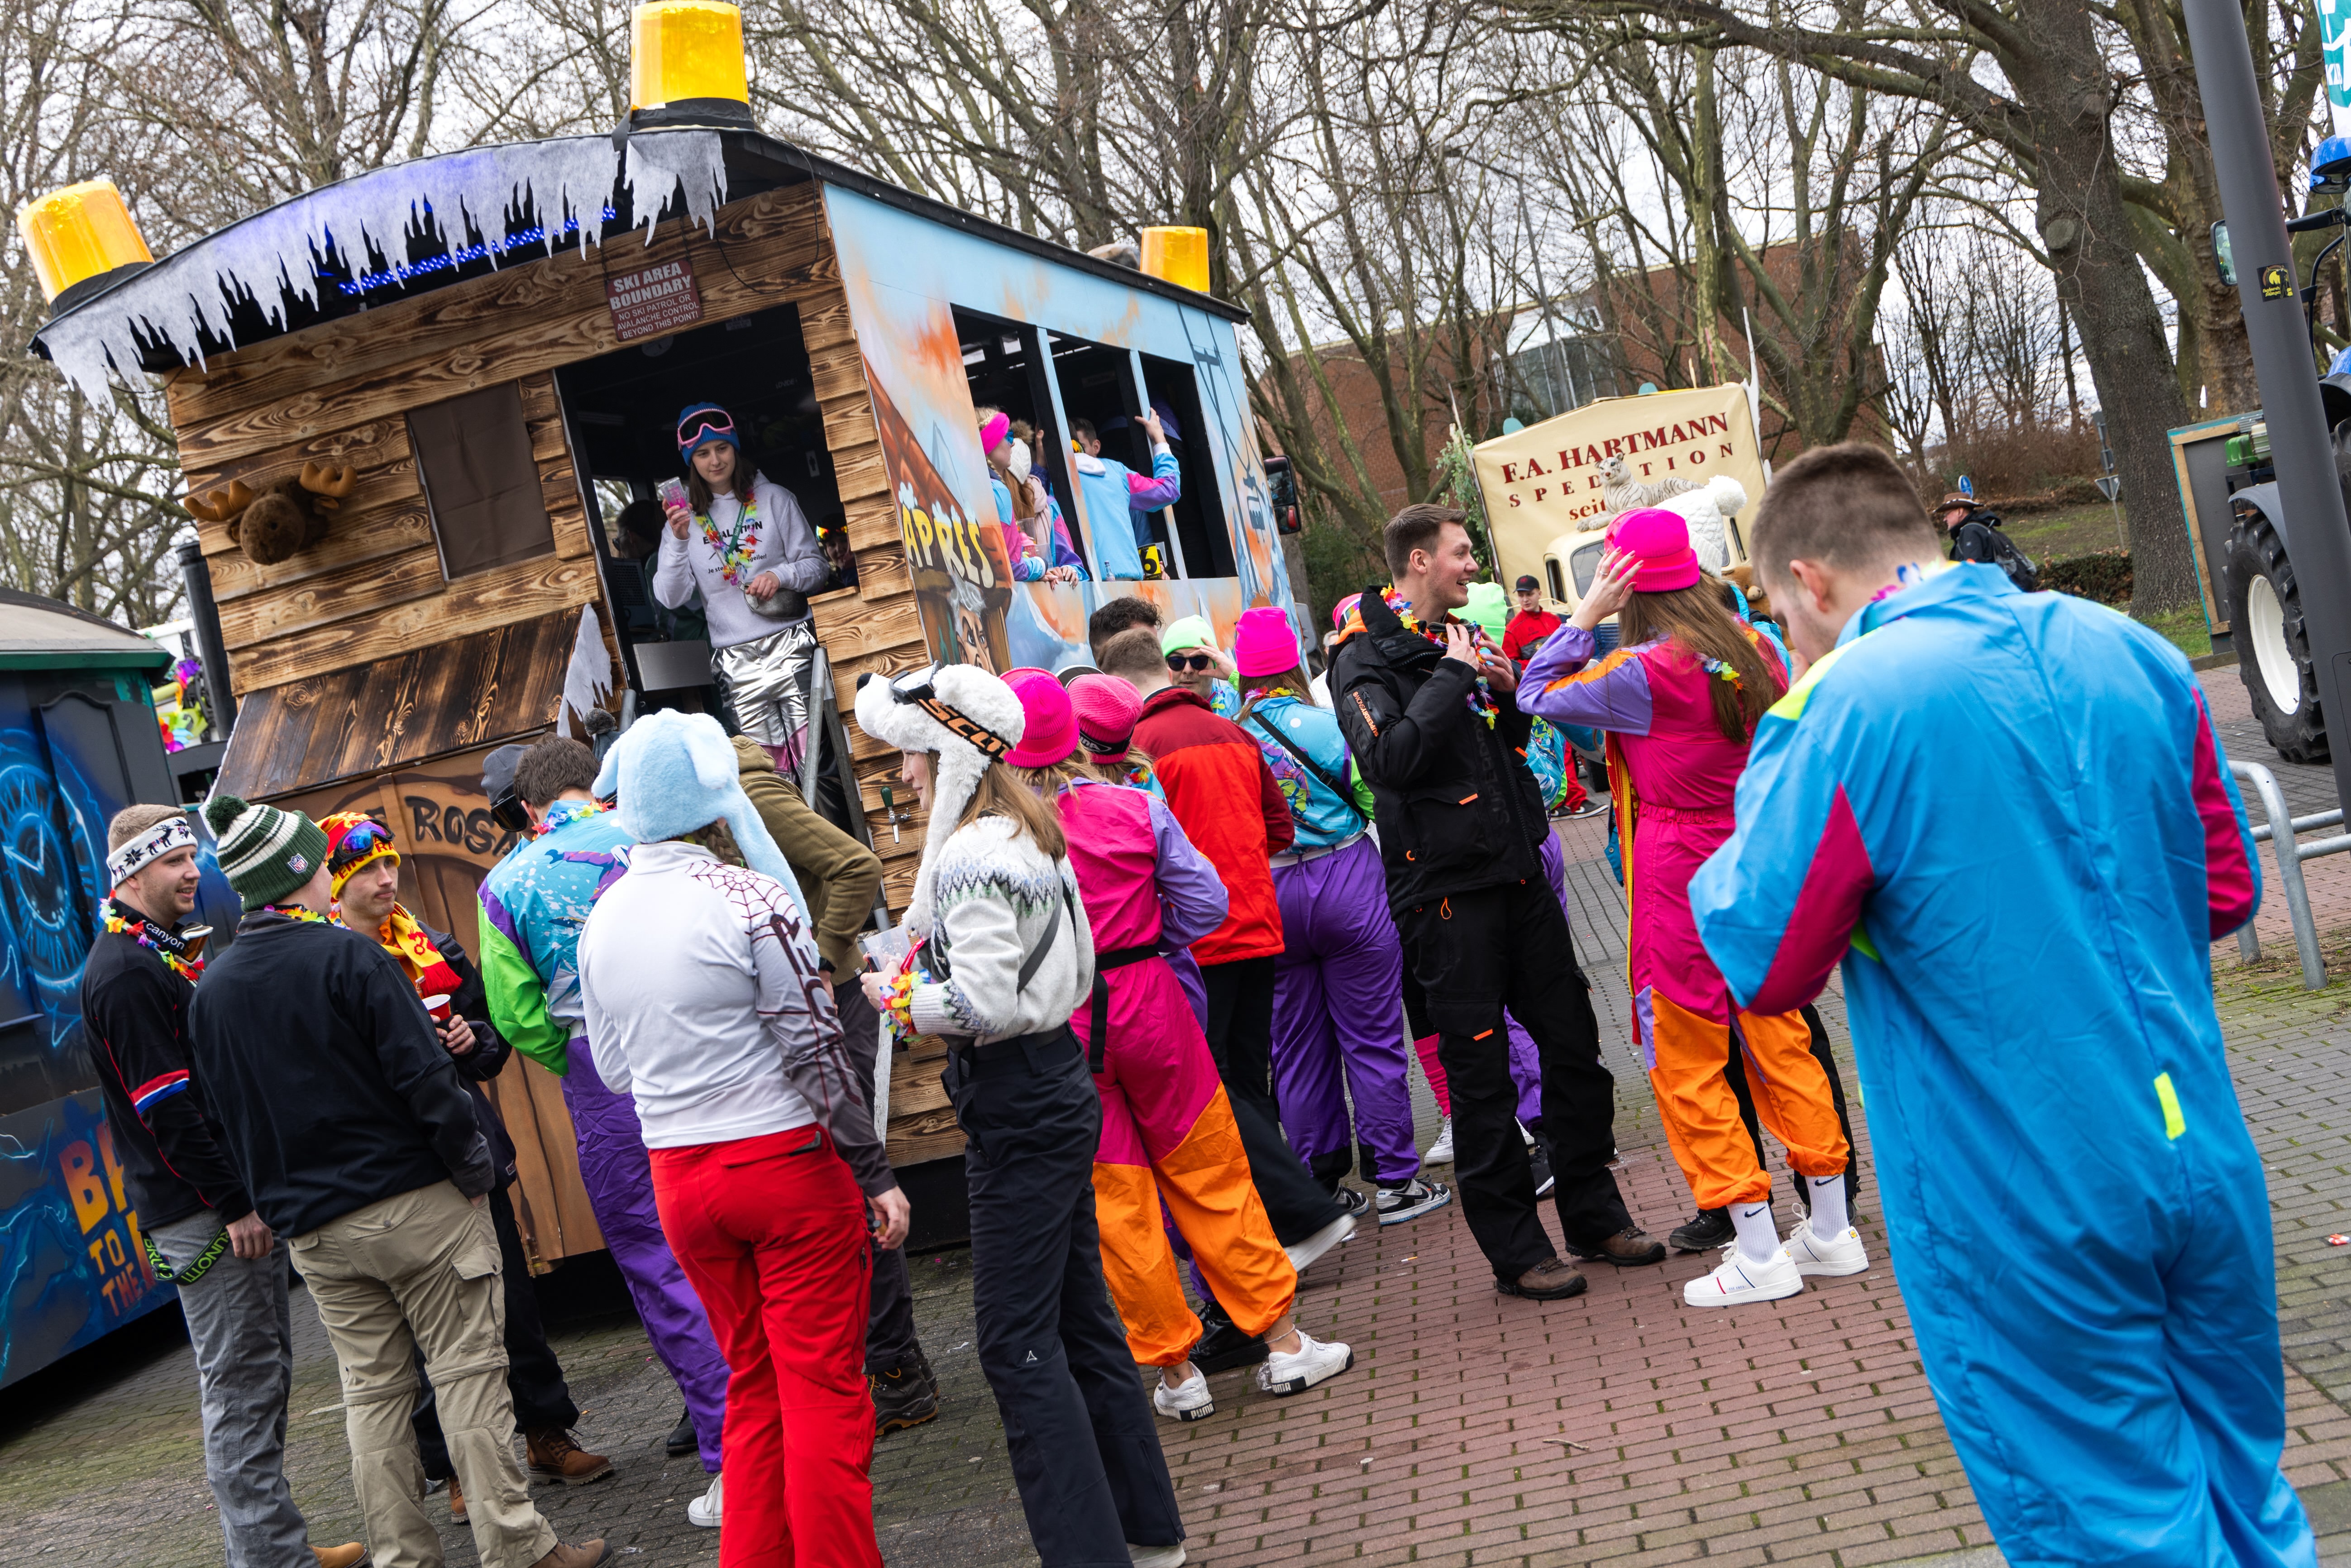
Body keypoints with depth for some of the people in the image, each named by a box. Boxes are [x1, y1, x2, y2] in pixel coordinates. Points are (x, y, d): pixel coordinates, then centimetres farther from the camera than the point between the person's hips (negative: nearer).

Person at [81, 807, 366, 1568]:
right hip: (199, 1214, -10)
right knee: (239, 1386, -4)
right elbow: (165, 1107, -20)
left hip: (240, 1197, 10)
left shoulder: (171, 950, 17)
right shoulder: (124, 973, -15)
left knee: (265, 1373, 14)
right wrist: (233, 1205, -20)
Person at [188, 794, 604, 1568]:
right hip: (415, 1205, -5)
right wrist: (473, 1170, -7)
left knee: (371, 1390, 11)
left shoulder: (210, 990, 7)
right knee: (468, 1372, 0)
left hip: (312, 1228, 6)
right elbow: (424, 1076, -16)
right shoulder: (348, 956, -12)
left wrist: (275, 1204, 19)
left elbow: (225, 1118, 12)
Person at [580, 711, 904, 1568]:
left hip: (677, 1176, 6)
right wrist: (875, 1171, -8)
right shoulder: (750, 899, -13)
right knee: (824, 1390, 2)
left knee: (753, 1389, 17)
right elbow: (814, 1048, -14)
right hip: (786, 1162, -6)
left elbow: (615, 1071, 13)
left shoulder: (600, 922, 5)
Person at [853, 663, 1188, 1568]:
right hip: (1057, 1082, 10)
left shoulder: (971, 858, -18)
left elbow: (981, 1003, -25)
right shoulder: (1032, 837, 12)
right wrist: (924, 979, 17)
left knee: (1017, 1343, -3)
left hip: (1017, 1109, -10)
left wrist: (897, 997, -8)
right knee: (1080, 1317, 17)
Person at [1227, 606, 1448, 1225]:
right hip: (1346, 882, -3)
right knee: (1371, 1038, 4)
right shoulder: (1323, 724, -10)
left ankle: (1321, 1186, 18)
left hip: (1269, 896, 3)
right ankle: (1395, 1182, 9)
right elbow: (1376, 795, -4)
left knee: (1298, 1047, 11)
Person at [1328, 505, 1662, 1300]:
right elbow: (1389, 759, -26)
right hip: (1447, 888, -7)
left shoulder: (1463, 639, 16)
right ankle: (1515, 1249, 10)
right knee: (1481, 1075, 0)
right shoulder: (1367, 658, -9)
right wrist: (1452, 677, -20)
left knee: (1573, 1042, 11)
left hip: (1517, 874, 8)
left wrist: (1508, 694, 6)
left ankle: (1595, 1218, 24)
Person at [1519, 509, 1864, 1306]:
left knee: (1688, 1062, 4)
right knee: (1778, 1040, 15)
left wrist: (1588, 612, -7)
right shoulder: (1753, 648, 3)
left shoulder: (1643, 673, -18)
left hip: (1680, 881, -7)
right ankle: (1830, 1231, 21)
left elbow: (1539, 694, -8)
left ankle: (1759, 1254, 6)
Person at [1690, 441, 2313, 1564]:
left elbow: (1761, 963, -10)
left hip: (2028, 1222, -6)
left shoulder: (1846, 707, -16)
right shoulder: (2132, 652, 3)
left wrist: (1770, 786, 1)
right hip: (2205, 1170, 6)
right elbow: (2226, 887, 13)